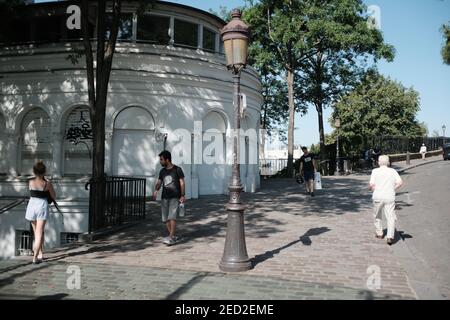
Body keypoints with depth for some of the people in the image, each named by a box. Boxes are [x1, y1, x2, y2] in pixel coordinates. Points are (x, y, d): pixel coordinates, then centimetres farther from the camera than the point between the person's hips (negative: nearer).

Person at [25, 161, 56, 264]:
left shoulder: (30, 182, -1)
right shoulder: (47, 184, -7)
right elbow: (54, 197, 4)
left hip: (32, 205, 3)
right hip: (42, 206, -3)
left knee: (36, 232, 18)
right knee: (39, 233, -1)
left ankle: (40, 254, 25)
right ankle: (35, 257, -9)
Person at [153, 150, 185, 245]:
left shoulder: (177, 169, -2)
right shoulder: (162, 171, 13)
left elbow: (182, 182, -2)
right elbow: (159, 182, 9)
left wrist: (182, 195, -9)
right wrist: (156, 190, -12)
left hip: (175, 197, -6)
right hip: (164, 198, 6)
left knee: (172, 217, -15)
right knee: (165, 218, 6)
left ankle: (171, 238, -15)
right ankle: (173, 236, 18)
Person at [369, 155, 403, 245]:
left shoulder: (375, 171, 1)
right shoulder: (393, 171, 6)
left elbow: (371, 185, -9)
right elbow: (400, 182, -5)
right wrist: (393, 189, 8)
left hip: (378, 197, 0)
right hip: (390, 197, 0)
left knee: (377, 216, 18)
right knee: (391, 217, -1)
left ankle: (379, 233, 28)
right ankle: (390, 236, -14)